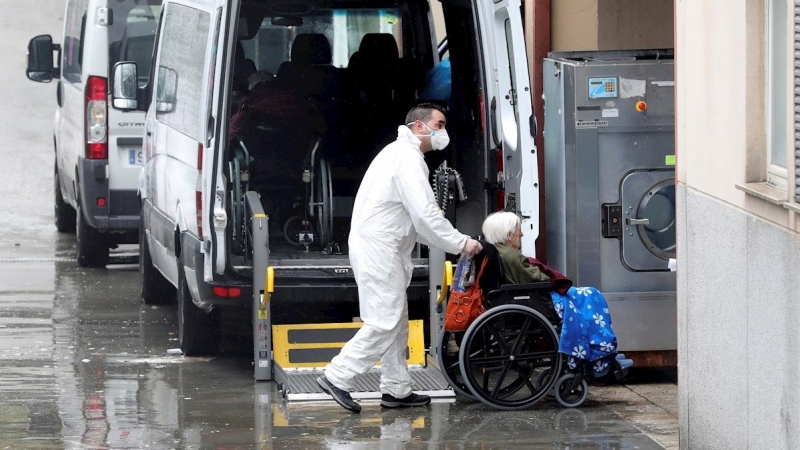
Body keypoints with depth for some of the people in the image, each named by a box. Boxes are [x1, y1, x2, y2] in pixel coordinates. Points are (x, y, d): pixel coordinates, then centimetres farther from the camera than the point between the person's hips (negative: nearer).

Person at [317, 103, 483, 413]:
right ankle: (337, 377, -10)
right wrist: (460, 243, -14)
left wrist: (450, 242, 14)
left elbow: (414, 218, 23)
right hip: (378, 249, -11)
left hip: (379, 246, 11)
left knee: (397, 321, 13)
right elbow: (425, 214, -20)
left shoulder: (400, 153, 21)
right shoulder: (408, 158, -13)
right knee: (385, 321, -11)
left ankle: (397, 390, 17)